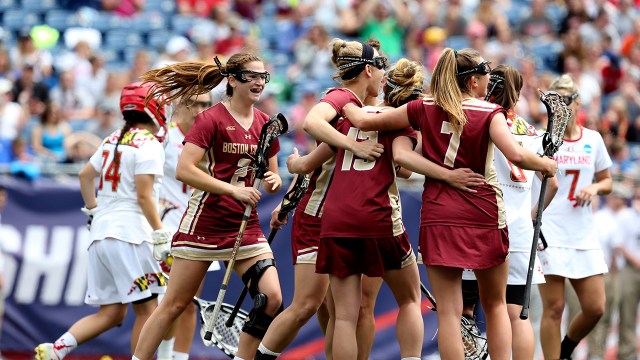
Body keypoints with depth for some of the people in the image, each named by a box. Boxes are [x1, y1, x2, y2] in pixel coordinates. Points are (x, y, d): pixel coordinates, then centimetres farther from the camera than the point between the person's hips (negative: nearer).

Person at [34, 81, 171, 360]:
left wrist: (93, 211, 35)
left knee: (111, 314, 8)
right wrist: (160, 234, -13)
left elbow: (85, 175, 23)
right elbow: (144, 195, -14)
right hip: (130, 232, -8)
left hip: (101, 232, 8)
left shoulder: (114, 140, 16)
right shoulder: (148, 144, -8)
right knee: (146, 308, -4)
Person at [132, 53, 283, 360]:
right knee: (174, 305, -1)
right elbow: (184, 170, -18)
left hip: (246, 225, 5)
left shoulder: (265, 124, 8)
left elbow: (271, 176, 18)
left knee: (271, 299, -10)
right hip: (206, 221, -5)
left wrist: (274, 182, -7)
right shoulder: (212, 119, -9)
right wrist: (234, 190, -22)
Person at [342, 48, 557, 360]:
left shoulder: (424, 109, 2)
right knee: (495, 305, 15)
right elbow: (516, 155, -21)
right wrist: (545, 165, -2)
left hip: (438, 217, 1)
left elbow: (364, 122, 8)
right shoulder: (489, 113, -7)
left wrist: (344, 102, 27)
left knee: (448, 311, -2)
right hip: (484, 216, -1)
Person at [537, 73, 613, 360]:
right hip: (548, 235, -4)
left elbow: (606, 181, 19)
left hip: (584, 236, 4)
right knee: (554, 308, -7)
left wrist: (595, 188, -3)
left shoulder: (593, 140, 8)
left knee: (595, 308, 3)